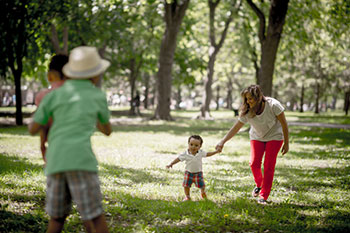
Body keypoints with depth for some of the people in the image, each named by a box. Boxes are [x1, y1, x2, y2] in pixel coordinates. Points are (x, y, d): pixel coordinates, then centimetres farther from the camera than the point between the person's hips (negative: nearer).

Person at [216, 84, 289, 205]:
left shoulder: (273, 105, -29)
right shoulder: (246, 112, -20)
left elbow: (283, 123, -18)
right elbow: (235, 128, -17)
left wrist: (286, 143, -13)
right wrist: (222, 142, -26)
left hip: (274, 136, -3)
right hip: (257, 137, 3)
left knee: (268, 165, -11)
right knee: (254, 163, -10)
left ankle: (263, 196, -3)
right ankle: (259, 185, 21)